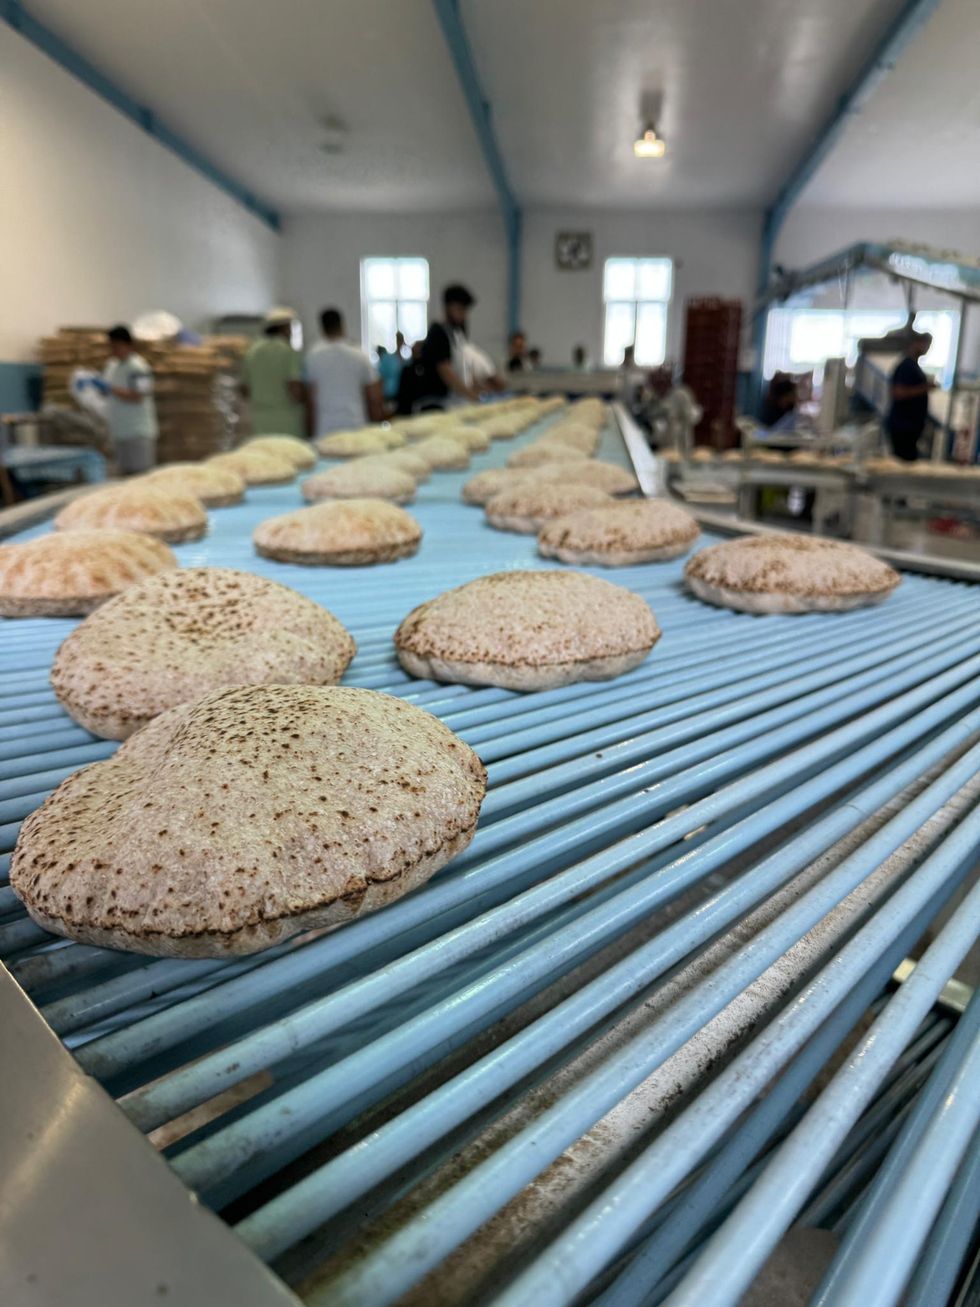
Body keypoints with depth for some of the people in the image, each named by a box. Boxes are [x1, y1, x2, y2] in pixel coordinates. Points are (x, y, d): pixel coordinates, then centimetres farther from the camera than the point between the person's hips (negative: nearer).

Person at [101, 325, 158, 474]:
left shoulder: (137, 367, -11)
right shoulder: (112, 364, 15)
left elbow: (137, 396, -19)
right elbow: (108, 391, 22)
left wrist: (111, 389, -21)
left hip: (138, 432, -8)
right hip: (120, 432, 8)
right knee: (127, 473, 12)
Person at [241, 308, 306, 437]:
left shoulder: (252, 351, 9)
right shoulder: (288, 351, -8)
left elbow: (245, 390, 12)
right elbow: (295, 389, -18)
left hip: (260, 422, 6)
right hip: (287, 422, -5)